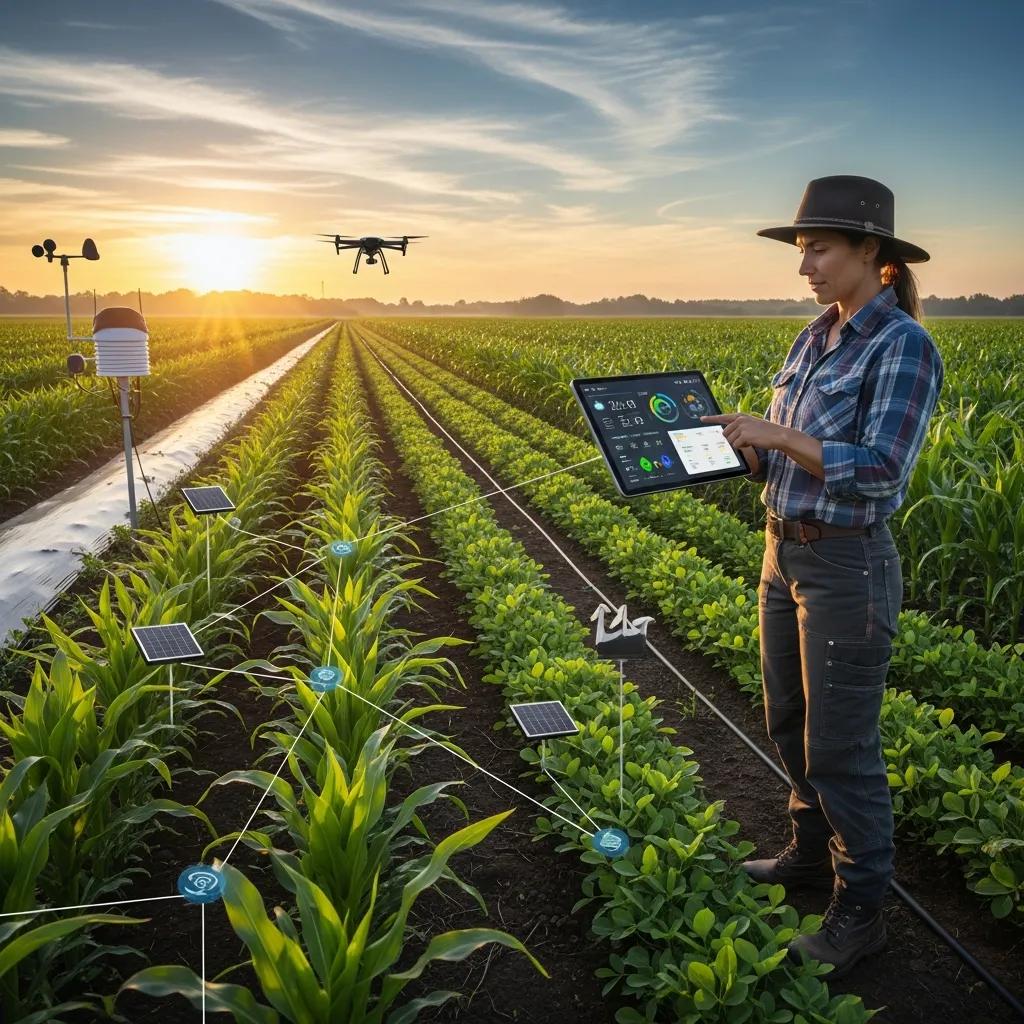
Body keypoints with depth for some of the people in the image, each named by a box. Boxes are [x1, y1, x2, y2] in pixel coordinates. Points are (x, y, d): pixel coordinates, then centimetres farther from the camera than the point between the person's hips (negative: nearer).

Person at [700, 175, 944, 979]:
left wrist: (777, 432, -23)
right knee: (790, 722, 20)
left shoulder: (905, 347, -16)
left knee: (840, 747, 2)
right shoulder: (816, 339, 9)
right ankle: (814, 854, 41)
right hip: (786, 553, 9)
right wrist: (738, 443, -6)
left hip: (848, 567, -9)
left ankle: (860, 912, 21)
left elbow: (879, 473, -22)